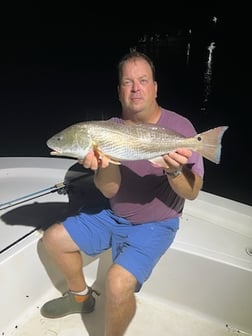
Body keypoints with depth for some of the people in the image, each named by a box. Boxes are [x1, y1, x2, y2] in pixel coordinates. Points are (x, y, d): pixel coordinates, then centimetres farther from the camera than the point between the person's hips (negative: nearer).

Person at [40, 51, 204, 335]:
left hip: (154, 225, -5)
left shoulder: (179, 127, -14)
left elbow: (192, 192, -15)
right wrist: (104, 164, -34)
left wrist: (175, 171, -37)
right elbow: (109, 190, -11)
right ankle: (81, 296, 29)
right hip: (112, 216, 5)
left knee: (118, 281, -26)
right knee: (53, 238, 6)